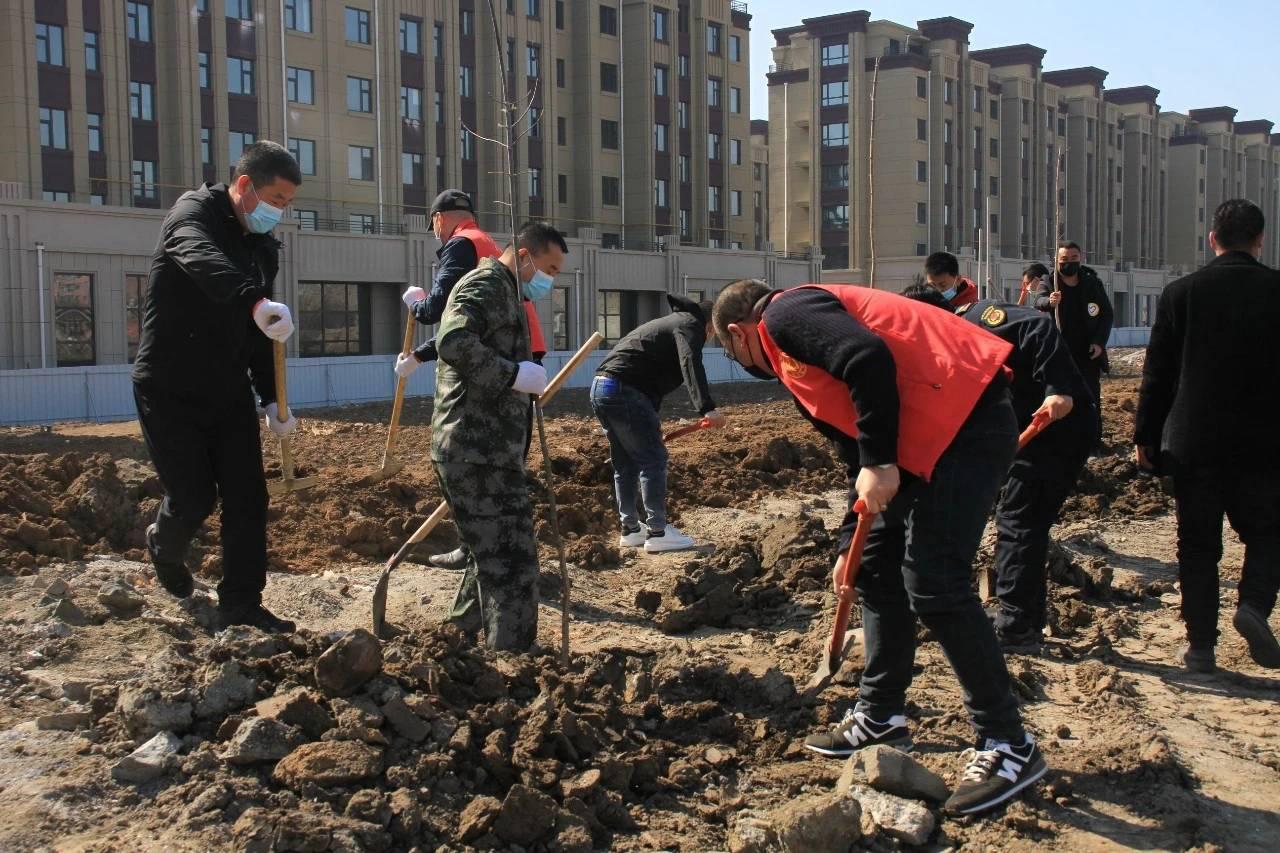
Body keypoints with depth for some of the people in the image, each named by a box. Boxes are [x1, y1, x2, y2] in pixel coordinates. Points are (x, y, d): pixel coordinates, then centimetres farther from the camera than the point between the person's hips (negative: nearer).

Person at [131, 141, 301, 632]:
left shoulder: (263, 247, 10)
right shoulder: (194, 212, -12)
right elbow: (201, 259, -38)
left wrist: (271, 398, 6)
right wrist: (256, 301, -56)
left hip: (229, 391, 7)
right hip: (170, 390, -6)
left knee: (247, 499, 1)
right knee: (194, 498, -4)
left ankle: (241, 606, 10)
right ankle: (164, 548, 31)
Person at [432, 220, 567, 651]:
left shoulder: (505, 292, 25)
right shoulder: (486, 283, -9)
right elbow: (454, 341, -26)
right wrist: (515, 374, -22)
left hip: (485, 450, 11)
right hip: (477, 450, -11)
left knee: (492, 557, 19)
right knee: (512, 562, -8)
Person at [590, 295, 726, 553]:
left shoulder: (671, 323, 30)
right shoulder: (690, 325, 0)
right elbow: (691, 365, -21)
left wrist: (650, 424, 39)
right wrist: (707, 408, -34)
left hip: (601, 388, 10)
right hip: (624, 390, -10)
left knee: (626, 463, 17)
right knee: (654, 459, -4)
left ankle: (630, 529, 23)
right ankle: (657, 533, -3)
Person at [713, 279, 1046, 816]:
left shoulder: (785, 316, -6)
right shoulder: (795, 356, 24)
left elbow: (870, 359, -24)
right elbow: (857, 454, 27)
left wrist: (879, 463, -19)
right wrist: (850, 542, 30)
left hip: (964, 423, -11)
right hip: (922, 440, 11)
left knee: (933, 584, -12)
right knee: (878, 571, 14)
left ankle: (1008, 746, -1)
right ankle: (881, 717, 26)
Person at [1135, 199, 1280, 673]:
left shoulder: (1181, 292, -3)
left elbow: (1157, 374, -1)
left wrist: (1145, 436, 7)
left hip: (1192, 442, 0)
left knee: (1197, 545, 8)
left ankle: (1200, 645, 8)